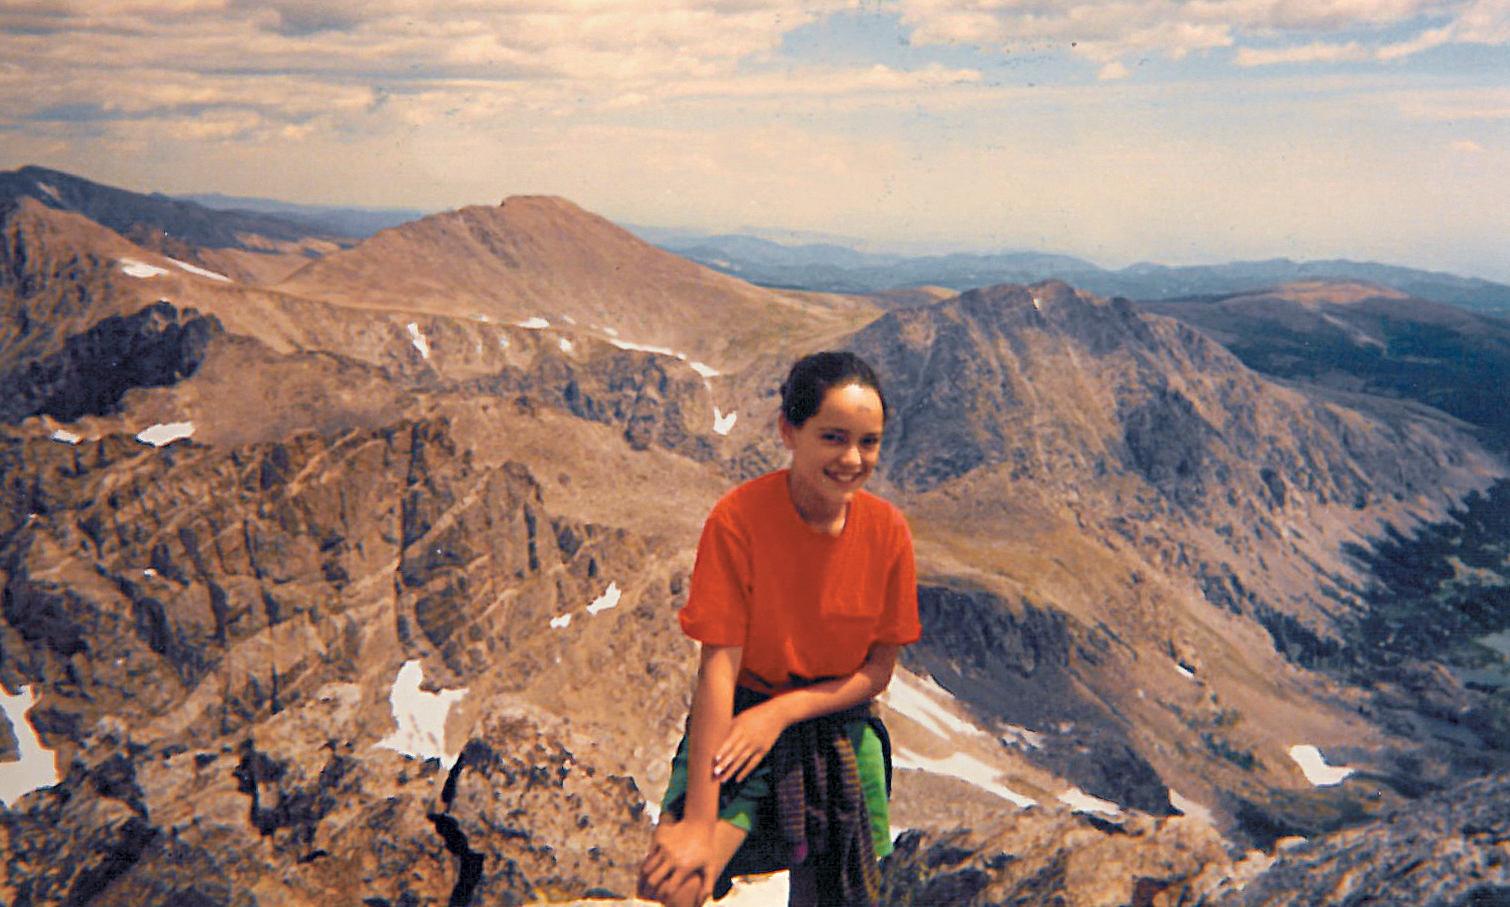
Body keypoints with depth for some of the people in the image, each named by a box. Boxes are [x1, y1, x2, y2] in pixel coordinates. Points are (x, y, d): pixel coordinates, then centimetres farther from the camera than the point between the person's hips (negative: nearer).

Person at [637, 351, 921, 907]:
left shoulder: (887, 531, -11)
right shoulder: (737, 520, -21)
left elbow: (878, 669, -4)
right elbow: (718, 667, -24)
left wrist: (784, 709, -20)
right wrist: (699, 823, -27)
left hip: (840, 729, 3)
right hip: (741, 717, -3)